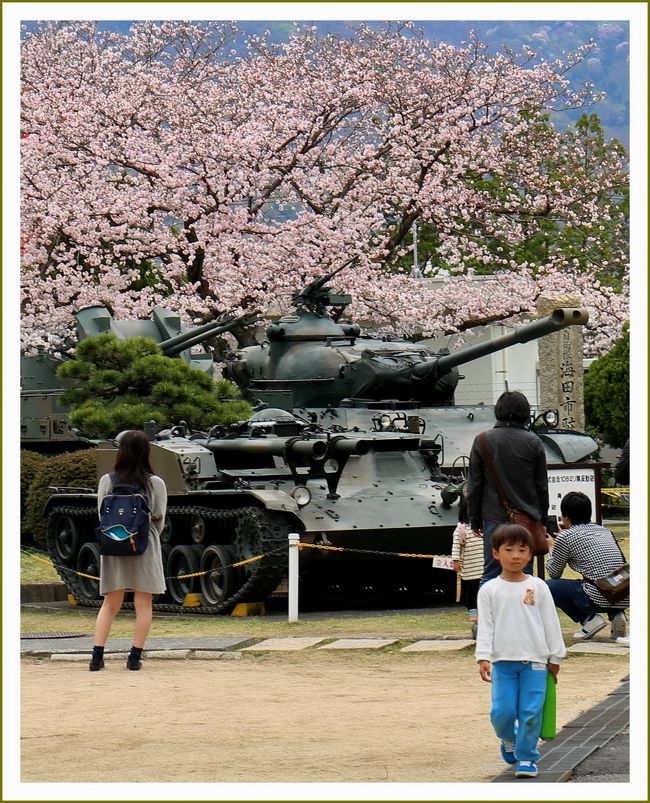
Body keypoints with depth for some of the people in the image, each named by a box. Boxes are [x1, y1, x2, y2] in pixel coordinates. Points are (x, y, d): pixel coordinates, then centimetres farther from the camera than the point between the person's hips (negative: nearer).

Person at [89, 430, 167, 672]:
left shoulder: (107, 481, -5)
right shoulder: (155, 484, -7)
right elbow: (159, 520, 0)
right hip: (145, 548, -2)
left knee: (110, 604, 11)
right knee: (143, 604, 7)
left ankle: (97, 655, 3)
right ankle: (135, 656, 5)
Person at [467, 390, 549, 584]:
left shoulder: (483, 441, -2)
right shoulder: (534, 442, 0)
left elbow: (474, 485, 0)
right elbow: (542, 486, 4)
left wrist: (474, 520, 7)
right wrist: (542, 519, 13)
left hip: (495, 519, -1)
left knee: (491, 574, 3)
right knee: (525, 573, 5)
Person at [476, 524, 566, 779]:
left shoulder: (538, 587, 4)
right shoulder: (489, 590, 3)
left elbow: (550, 623, 8)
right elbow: (485, 626, 1)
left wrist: (555, 657, 7)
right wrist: (483, 657, -10)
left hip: (534, 661, 0)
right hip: (503, 661, 0)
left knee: (531, 713, -2)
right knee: (502, 711, -4)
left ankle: (527, 757, 12)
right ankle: (508, 740, 28)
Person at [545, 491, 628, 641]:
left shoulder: (565, 537, 0)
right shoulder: (604, 531, 18)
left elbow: (553, 573, 12)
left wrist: (551, 548, 29)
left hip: (599, 599, -6)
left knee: (549, 586, 10)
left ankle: (589, 619, 0)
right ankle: (616, 614, 12)